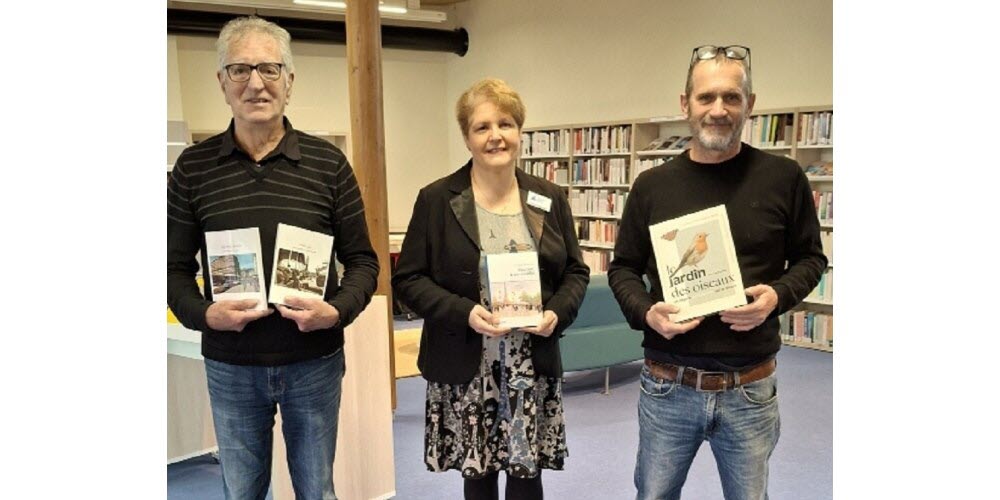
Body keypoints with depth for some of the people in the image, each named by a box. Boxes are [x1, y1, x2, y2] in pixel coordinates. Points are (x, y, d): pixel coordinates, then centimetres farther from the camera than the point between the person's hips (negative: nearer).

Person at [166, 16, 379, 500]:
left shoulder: (327, 162, -3)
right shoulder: (194, 166, -2)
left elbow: (362, 260, 0)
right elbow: (176, 268, 3)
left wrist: (337, 311, -18)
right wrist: (203, 313, -16)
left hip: (315, 361, 0)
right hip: (230, 367, 1)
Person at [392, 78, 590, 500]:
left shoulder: (550, 199, 6)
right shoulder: (436, 200, -3)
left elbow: (576, 272, 10)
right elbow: (408, 279, -4)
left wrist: (557, 313, -10)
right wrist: (464, 312, -18)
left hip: (533, 367, 2)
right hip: (464, 368, -1)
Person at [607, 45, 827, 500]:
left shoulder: (783, 178, -2)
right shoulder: (652, 185, 0)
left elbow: (810, 257, 7)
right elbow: (623, 268, 7)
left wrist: (778, 295, -14)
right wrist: (645, 312, -13)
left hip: (751, 390, 0)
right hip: (667, 386, 1)